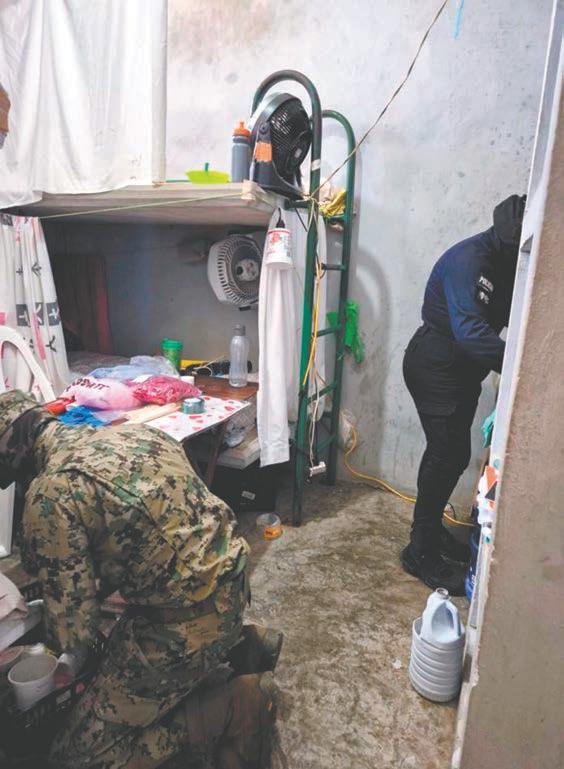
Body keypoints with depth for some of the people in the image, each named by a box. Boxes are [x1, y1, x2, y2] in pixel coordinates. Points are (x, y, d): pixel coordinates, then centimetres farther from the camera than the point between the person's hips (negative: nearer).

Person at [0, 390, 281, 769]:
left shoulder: (50, 495, -18)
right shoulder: (134, 431, 5)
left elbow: (73, 619, -12)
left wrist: (71, 651, 13)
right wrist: (99, 593, 22)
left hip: (184, 625, -9)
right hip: (230, 585, 9)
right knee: (127, 647, 34)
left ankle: (231, 710, 3)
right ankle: (239, 647, 21)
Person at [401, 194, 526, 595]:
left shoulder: (505, 263, 8)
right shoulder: (468, 259, -22)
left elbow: (510, 316, 10)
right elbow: (470, 329, -34)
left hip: (463, 370, 9)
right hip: (435, 368, -9)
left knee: (453, 453, 15)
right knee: (448, 453, -7)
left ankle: (432, 527, 32)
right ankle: (421, 551, 7)